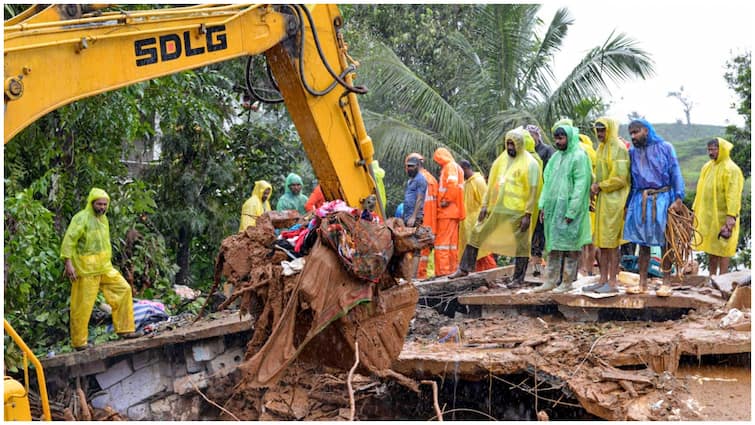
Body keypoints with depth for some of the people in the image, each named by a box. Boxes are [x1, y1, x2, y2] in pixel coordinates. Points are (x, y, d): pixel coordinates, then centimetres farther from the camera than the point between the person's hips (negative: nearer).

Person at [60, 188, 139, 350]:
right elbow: (68, 241, -20)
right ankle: (79, 342, 11)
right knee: (83, 306, -1)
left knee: (123, 289, 3)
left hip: (105, 267, 8)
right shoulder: (81, 218, -14)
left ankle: (124, 329, 9)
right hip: (86, 269, -8)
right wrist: (68, 264, -27)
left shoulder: (103, 218, 12)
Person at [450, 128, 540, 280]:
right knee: (476, 234, 7)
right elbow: (491, 183, 13)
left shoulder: (530, 163, -6)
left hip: (517, 212, -6)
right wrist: (485, 205, 7)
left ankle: (518, 279, 11)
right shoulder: (501, 159, 10)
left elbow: (533, 191, -10)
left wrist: (528, 215, -14)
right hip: (495, 209, 6)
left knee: (520, 244, 1)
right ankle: (464, 269, 15)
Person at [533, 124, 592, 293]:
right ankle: (551, 280, 15)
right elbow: (547, 182, 18)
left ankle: (567, 282, 6)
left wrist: (571, 211, -19)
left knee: (570, 247, -1)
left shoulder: (579, 156, -8)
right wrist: (543, 205, 9)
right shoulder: (556, 157, 15)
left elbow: (581, 185, -14)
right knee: (553, 245, 9)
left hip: (569, 209, -7)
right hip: (553, 208, 8)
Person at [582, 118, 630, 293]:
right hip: (602, 199, 9)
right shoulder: (601, 148, 18)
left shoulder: (618, 148, -10)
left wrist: (600, 186, -9)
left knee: (611, 242, -5)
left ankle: (612, 282, 0)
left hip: (614, 200, -9)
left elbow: (620, 178, -16)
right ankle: (603, 280, 14)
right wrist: (595, 185, 7)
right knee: (602, 242, 9)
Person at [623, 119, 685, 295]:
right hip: (641, 201, 4)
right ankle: (643, 283, 10)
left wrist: (678, 198, -13)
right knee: (643, 243, 5)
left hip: (662, 200, -3)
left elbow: (675, 173, -2)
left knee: (665, 243, 0)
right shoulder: (632, 152, 12)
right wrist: (627, 206, 11)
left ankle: (666, 284, 6)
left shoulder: (665, 148, 2)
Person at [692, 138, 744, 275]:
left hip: (722, 216, -7)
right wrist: (695, 209, 16)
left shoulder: (731, 169, -12)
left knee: (722, 248, -2)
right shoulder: (707, 167, 12)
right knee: (710, 248, 13)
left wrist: (731, 216, -26)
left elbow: (733, 195, -19)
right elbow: (701, 191, 18)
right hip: (707, 216, 8)